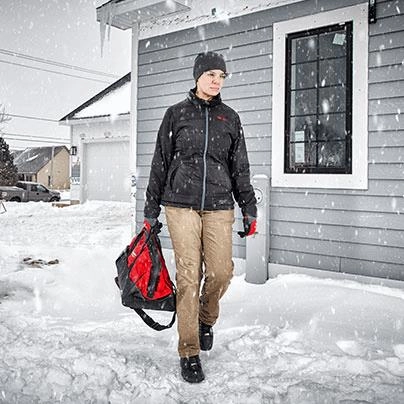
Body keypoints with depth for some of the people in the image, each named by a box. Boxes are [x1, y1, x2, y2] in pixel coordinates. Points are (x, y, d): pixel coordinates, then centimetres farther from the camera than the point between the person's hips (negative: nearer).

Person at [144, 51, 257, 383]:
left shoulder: (230, 118, 13)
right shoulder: (176, 114, 8)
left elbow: (240, 168, 15)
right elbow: (160, 163, 9)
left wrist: (249, 209, 9)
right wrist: (151, 210, 7)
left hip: (219, 206, 2)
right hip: (181, 204, -2)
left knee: (221, 273, -5)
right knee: (188, 277, -4)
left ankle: (206, 319, 28)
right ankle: (189, 353, 8)